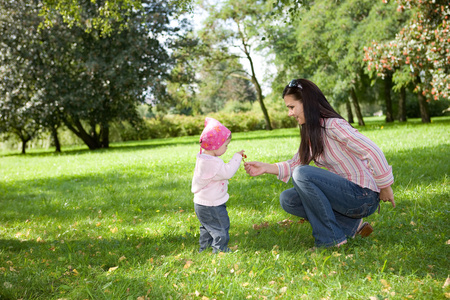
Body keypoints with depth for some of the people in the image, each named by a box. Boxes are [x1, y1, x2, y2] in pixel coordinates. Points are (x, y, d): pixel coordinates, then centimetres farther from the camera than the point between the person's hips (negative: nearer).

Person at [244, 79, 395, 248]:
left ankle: (330, 238, -13)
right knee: (287, 199, 2)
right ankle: (350, 225, 3)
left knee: (302, 174, -24)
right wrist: (267, 168, -3)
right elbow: (295, 164, 12)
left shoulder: (333, 126, -19)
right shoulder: (310, 134, 11)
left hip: (363, 196, -9)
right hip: (345, 193, 9)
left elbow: (373, 151, -24)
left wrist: (384, 187, -18)